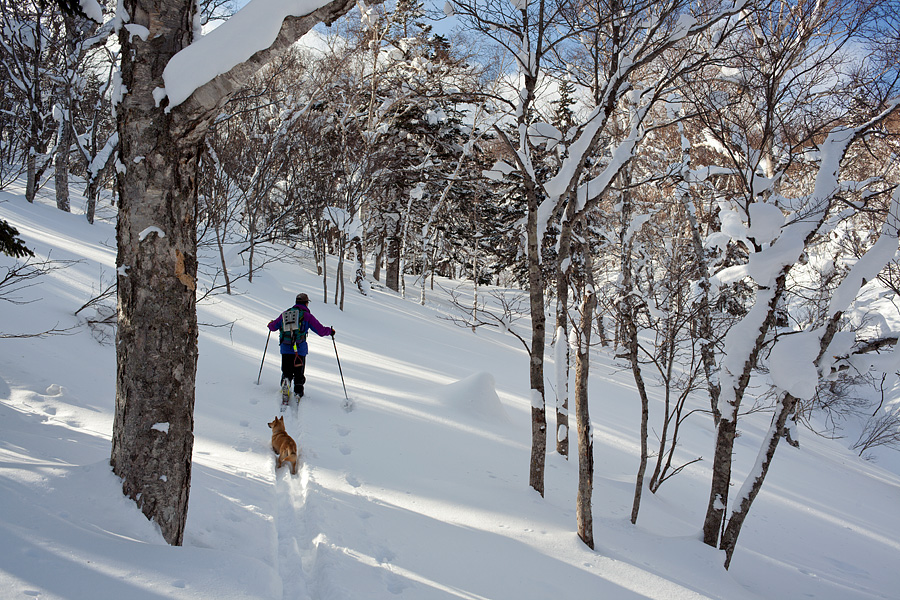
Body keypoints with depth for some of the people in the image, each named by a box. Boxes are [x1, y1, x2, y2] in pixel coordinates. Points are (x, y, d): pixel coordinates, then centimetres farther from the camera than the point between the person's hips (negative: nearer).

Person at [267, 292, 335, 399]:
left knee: (286, 372, 12)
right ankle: (298, 393, 8)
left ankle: (285, 380, -17)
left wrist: (271, 324, 46)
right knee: (299, 374, 11)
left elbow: (272, 327, 22)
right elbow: (321, 331, -4)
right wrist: (330, 331, 17)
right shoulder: (306, 315, -2)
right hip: (300, 349, -3)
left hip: (285, 348, 3)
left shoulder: (284, 314, 11)